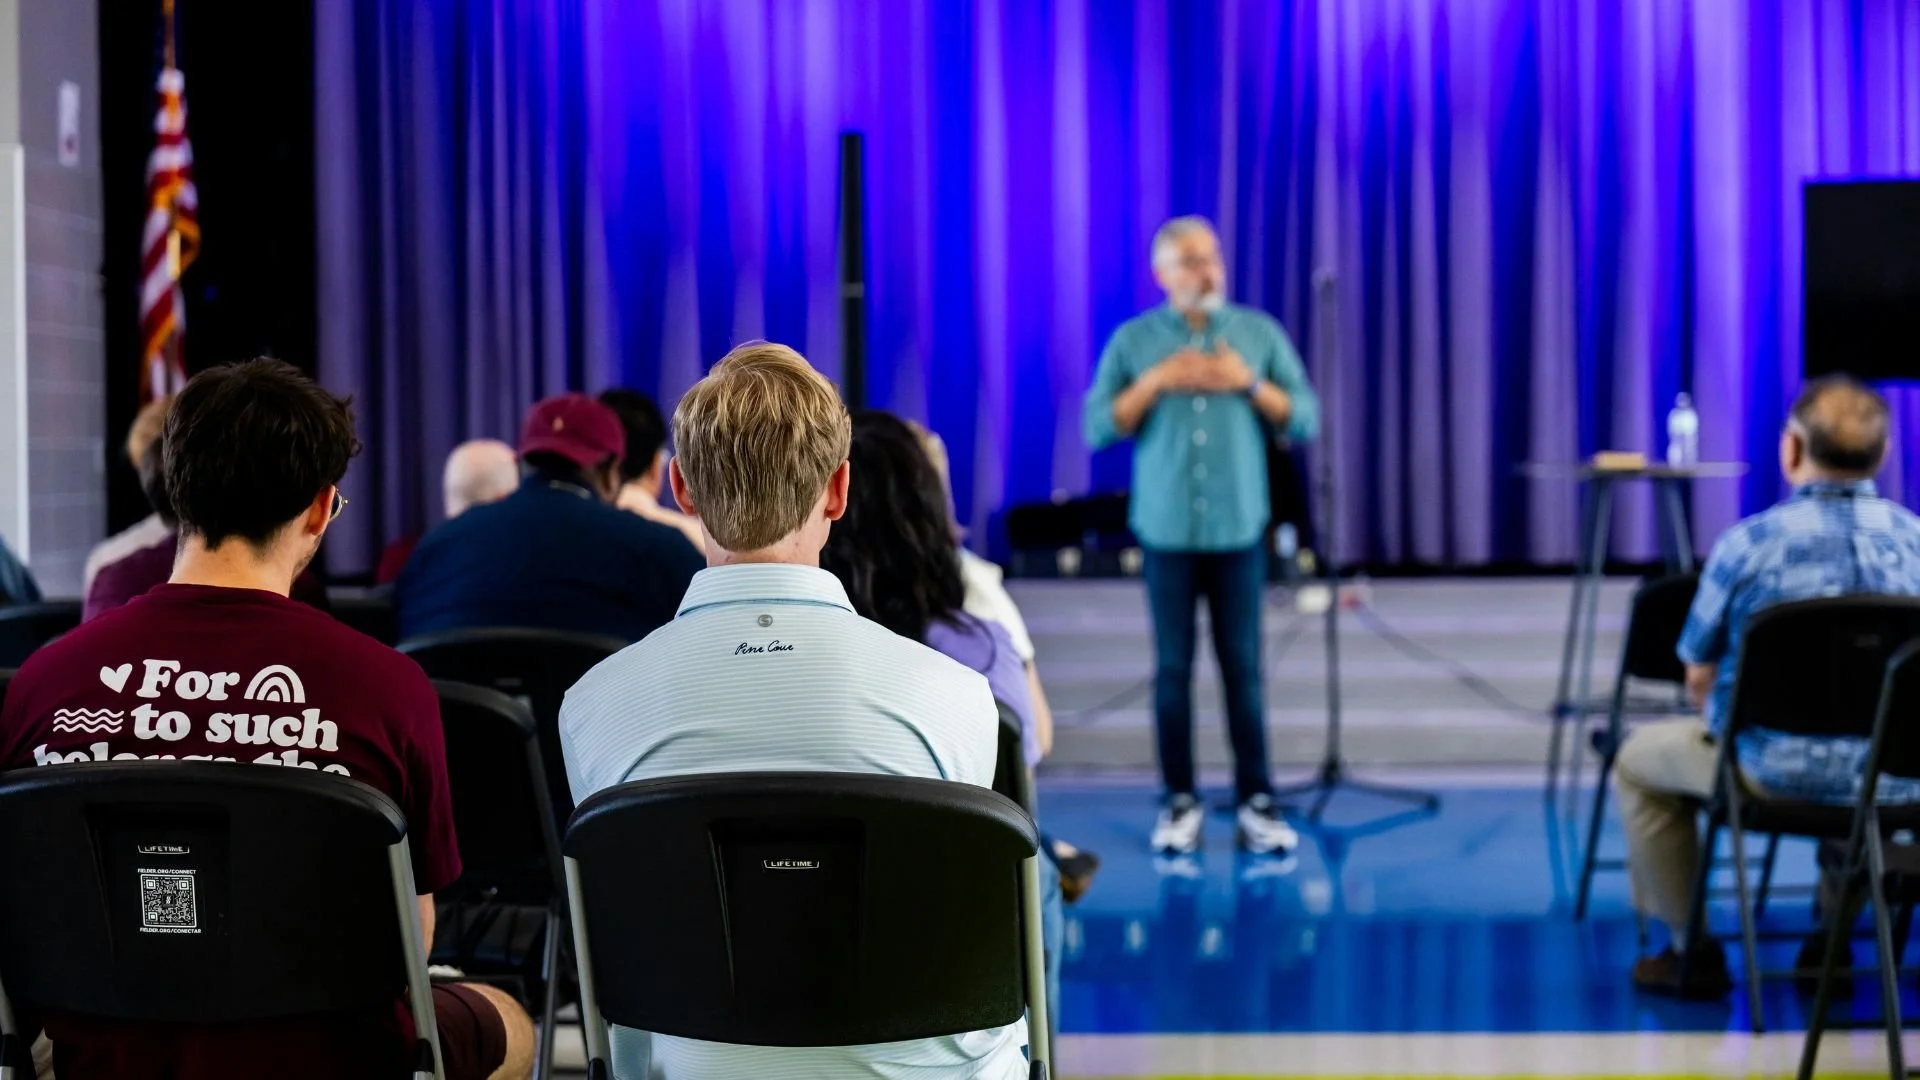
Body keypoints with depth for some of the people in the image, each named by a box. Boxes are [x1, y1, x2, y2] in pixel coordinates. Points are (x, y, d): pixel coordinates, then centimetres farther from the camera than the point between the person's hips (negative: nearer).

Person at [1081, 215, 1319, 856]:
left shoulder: (1261, 333, 5)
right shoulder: (1133, 340, 4)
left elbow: (1305, 420, 2)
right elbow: (1098, 428, -2)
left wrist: (1250, 382, -11)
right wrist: (1156, 381, -13)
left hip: (1238, 530, 0)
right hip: (1166, 530, 0)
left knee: (1243, 668, 0)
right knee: (1173, 668, 2)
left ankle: (1256, 802, 5)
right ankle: (1180, 803, 8)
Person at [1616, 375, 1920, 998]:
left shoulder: (1749, 544, -14)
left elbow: (1700, 678, -5)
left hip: (1778, 773, -4)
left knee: (1641, 759, 24)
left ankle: (1691, 952, 26)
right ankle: (1835, 940, 38)